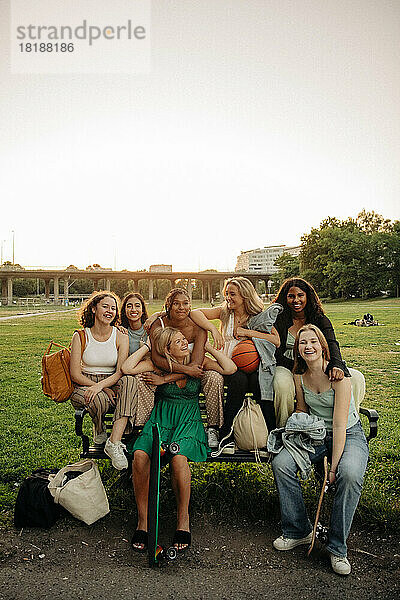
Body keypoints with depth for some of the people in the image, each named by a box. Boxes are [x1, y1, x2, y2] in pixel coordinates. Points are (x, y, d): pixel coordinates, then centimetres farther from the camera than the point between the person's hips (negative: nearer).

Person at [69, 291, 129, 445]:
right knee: (98, 399, -36)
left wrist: (100, 385, -29)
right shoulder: (80, 337, -2)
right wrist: (104, 390, -18)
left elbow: (120, 372, -9)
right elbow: (75, 375, -7)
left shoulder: (121, 337, 1)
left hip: (111, 385, 1)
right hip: (84, 386, -1)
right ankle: (99, 430, -1)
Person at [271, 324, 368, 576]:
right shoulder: (299, 376, -3)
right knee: (281, 463, -19)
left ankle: (338, 547, -13)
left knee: (349, 474, -35)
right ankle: (299, 531, 0)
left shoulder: (338, 374, -20)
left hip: (349, 435, -4)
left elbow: (339, 425, -23)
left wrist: (334, 467, -26)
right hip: (316, 434, 5)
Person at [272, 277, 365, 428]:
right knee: (282, 383, -39)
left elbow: (331, 344, -14)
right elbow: (277, 355, -7)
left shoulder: (320, 319, 5)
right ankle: (282, 428, -15)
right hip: (287, 368, -3)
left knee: (356, 378, -14)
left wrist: (336, 365, -37)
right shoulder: (278, 320, -1)